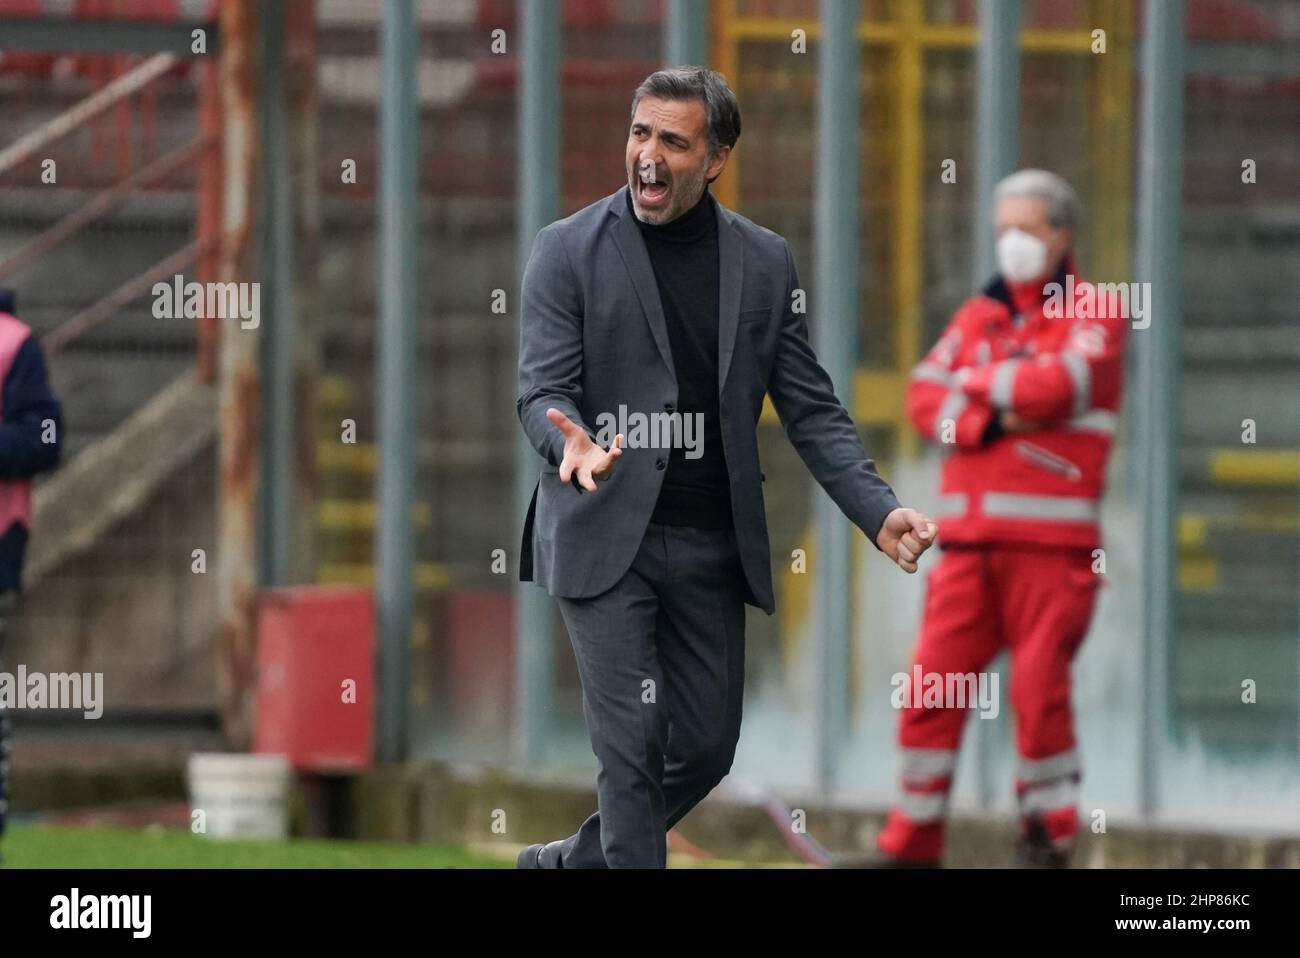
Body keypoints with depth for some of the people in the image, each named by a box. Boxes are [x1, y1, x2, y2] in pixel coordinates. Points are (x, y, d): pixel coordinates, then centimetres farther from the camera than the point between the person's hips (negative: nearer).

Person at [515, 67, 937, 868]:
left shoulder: (765, 261, 7)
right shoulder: (570, 251, -3)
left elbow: (811, 409, 7)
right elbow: (542, 389, -8)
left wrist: (880, 511, -7)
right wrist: (573, 444, -33)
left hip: (713, 546, 4)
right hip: (606, 538, -4)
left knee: (707, 745, 8)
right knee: (633, 736, -11)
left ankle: (575, 861, 30)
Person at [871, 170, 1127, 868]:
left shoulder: (1094, 316, 3)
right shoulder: (978, 316, 17)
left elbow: (1055, 387, -16)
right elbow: (924, 397, 5)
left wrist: (980, 381, -2)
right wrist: (994, 422, -11)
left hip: (1051, 545, -4)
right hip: (969, 541, 4)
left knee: (1040, 689, -8)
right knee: (932, 683, -2)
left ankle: (1049, 832, 9)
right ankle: (912, 841, 4)